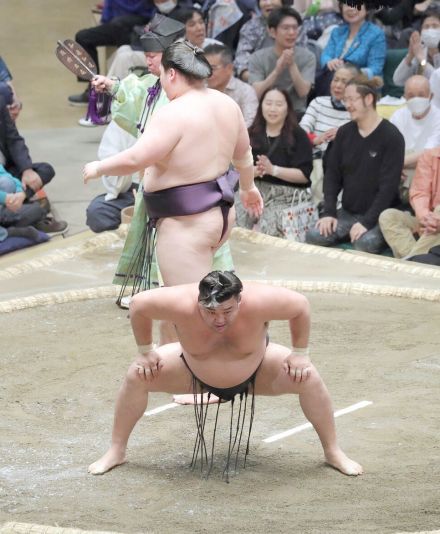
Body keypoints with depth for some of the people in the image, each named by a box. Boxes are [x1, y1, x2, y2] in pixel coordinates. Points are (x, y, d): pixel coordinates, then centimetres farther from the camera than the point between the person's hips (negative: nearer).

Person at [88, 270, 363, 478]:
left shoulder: (257, 302, -41)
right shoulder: (182, 304, -40)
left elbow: (301, 305, -22)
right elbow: (138, 304, -21)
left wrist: (300, 353, -16)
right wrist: (145, 352, -13)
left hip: (256, 373, -1)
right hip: (196, 373, 1)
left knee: (309, 378, -20)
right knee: (137, 377, -16)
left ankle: (334, 452, 0)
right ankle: (116, 452, 4)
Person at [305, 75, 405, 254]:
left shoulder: (391, 136, -10)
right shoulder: (344, 133, 8)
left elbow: (389, 185, -16)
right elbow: (332, 174, 8)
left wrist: (367, 222, -24)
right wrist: (328, 212, -7)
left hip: (379, 216, -5)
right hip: (347, 213, 5)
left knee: (365, 243, -36)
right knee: (313, 237, -20)